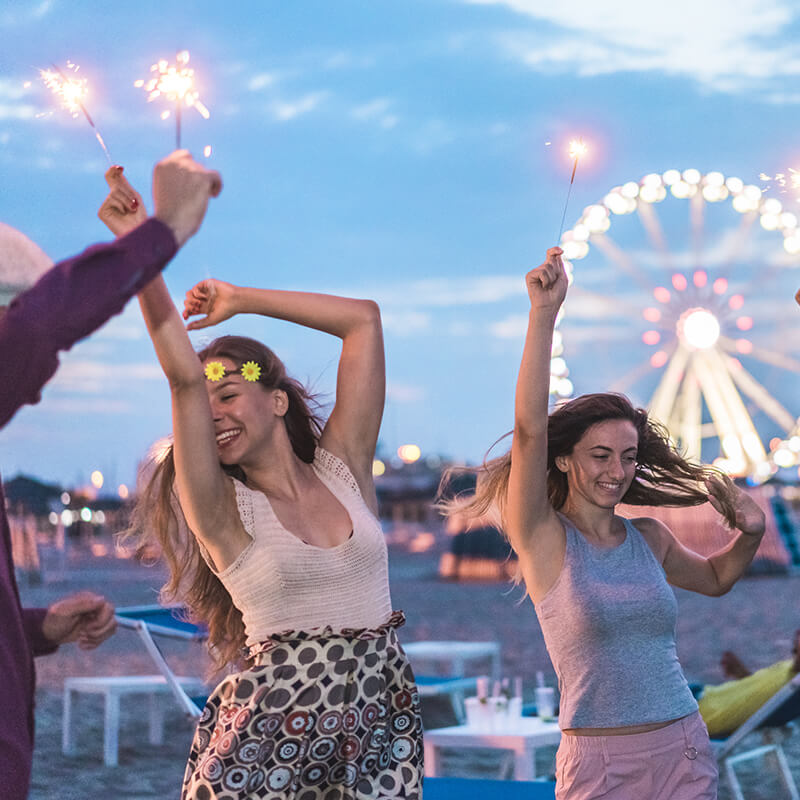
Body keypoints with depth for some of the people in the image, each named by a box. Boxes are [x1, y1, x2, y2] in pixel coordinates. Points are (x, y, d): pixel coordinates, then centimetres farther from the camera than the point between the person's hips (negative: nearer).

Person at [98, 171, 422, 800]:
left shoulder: (344, 470, 7)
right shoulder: (221, 508, -1)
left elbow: (363, 319, 9)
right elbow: (183, 375, -14)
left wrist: (240, 299, 12)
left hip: (382, 721, 3)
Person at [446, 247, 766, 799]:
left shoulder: (649, 539, 8)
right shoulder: (543, 539, -5)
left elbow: (715, 578, 29)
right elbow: (530, 428, -18)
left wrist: (750, 535, 8)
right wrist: (544, 313, -24)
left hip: (685, 755, 4)